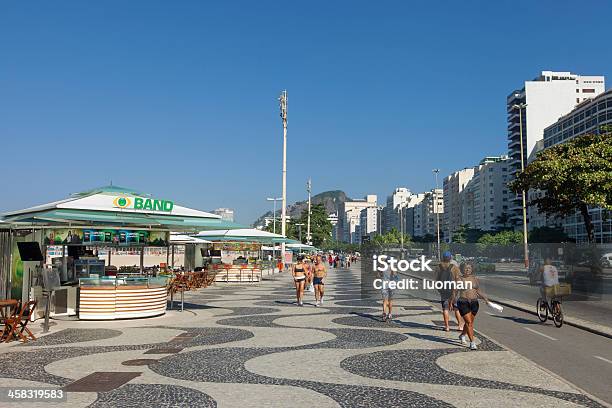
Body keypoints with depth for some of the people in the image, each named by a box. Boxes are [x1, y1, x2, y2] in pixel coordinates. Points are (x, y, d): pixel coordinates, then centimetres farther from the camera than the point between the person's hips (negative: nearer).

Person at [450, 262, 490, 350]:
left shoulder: (474, 278, 6)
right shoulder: (459, 279, -5)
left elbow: (478, 291, 14)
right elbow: (454, 292, -1)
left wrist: (485, 299, 4)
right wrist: (451, 303, -2)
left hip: (474, 303, 5)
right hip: (463, 303, -5)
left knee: (470, 322, 16)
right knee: (468, 322, -10)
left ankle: (462, 335, 42)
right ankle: (472, 342, -5)